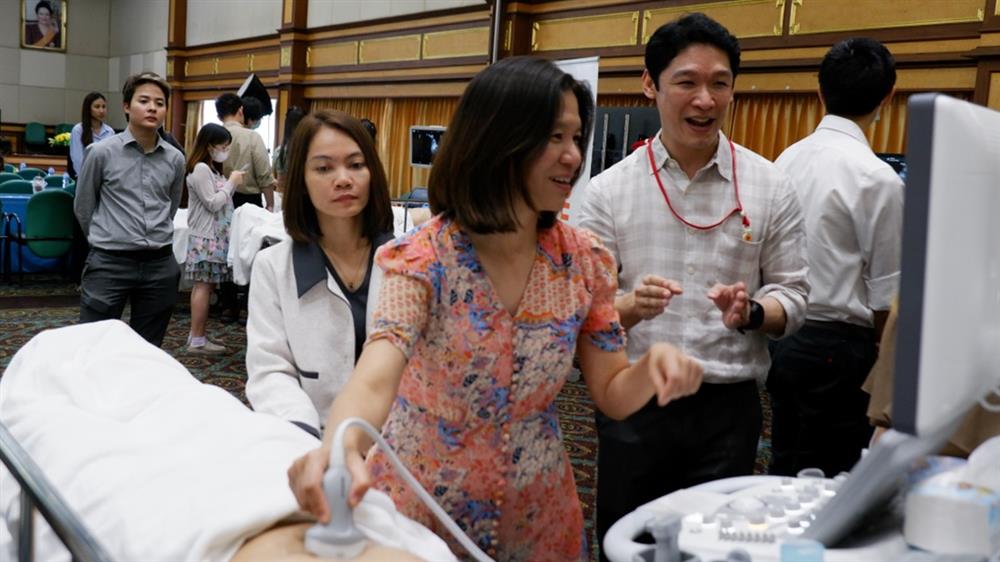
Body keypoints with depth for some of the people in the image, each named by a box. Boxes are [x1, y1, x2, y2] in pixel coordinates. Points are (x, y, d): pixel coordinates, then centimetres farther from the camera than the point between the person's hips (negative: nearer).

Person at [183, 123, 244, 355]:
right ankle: (197, 340, -8)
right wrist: (231, 183, -9)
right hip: (206, 237, -10)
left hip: (214, 236, 10)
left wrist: (232, 184, 11)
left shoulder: (212, 169, 18)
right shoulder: (200, 169, -12)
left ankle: (197, 337, 11)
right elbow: (213, 204, -16)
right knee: (203, 286, -9)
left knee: (205, 285, 8)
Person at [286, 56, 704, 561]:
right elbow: (376, 378, -35)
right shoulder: (425, 257, -21)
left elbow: (611, 393, -3)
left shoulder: (585, 260, -8)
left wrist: (653, 364, -26)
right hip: (422, 506, -3)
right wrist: (341, 445, -58)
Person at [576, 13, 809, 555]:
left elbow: (793, 295, 4)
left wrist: (750, 314, -16)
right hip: (632, 404, 0)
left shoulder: (770, 187, 1)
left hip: (728, 407, 1)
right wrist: (630, 306, -23)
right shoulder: (608, 190, -2)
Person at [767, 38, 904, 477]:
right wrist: (879, 354, 5)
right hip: (835, 346, -7)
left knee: (784, 468, 17)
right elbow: (886, 296, -10)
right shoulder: (877, 178, -14)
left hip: (780, 337, 7)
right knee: (831, 482, 5)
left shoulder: (788, 159, 5)